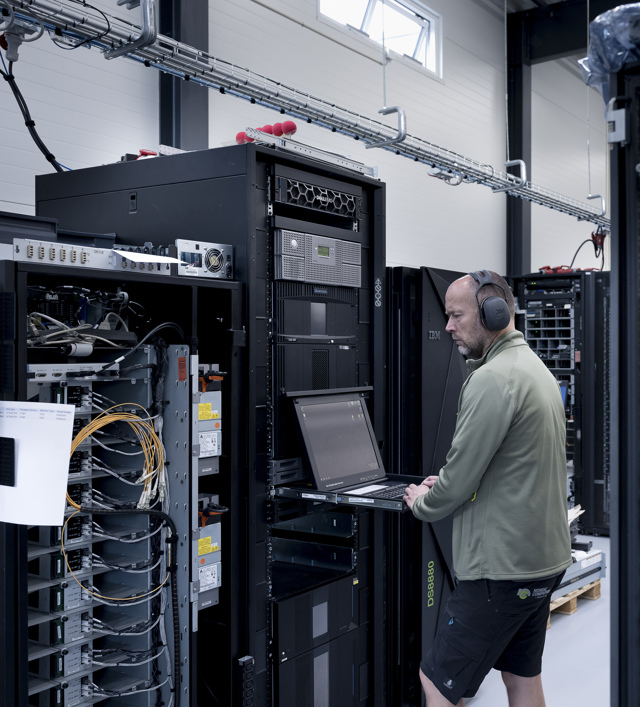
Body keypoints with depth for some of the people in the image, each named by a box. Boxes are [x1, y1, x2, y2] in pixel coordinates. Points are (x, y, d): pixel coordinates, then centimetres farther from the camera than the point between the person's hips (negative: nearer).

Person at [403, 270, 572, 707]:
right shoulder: (536, 368, 13)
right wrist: (447, 485, 13)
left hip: (502, 568, -10)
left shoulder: (493, 379, -20)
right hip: (545, 556, 10)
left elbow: (461, 475, -19)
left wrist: (421, 503, 1)